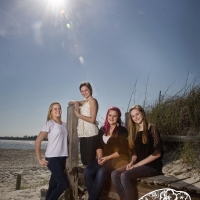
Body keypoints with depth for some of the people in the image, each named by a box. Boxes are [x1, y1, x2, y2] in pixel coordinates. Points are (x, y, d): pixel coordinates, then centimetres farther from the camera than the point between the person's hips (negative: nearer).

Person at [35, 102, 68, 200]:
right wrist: (39, 159, -10)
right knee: (64, 184, -8)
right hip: (52, 158, -5)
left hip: (63, 158, 5)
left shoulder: (64, 124, 9)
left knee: (53, 184, 11)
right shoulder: (49, 123, -7)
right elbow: (37, 141, -9)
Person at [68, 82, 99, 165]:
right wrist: (75, 102, 5)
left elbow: (92, 120, -13)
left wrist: (78, 115, -8)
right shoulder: (84, 102, 19)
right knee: (84, 160, 9)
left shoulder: (92, 101, -4)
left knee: (90, 160, -9)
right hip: (83, 134, 8)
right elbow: (70, 103, 26)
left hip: (91, 134, -8)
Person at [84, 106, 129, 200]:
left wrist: (108, 157, -16)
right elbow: (99, 146, 13)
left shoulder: (122, 131, -2)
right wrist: (100, 156, -8)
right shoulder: (102, 130, 14)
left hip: (118, 158, -5)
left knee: (101, 172, -32)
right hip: (104, 158, 5)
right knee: (87, 171, -21)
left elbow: (122, 150, -8)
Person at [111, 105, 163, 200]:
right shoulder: (135, 131, 13)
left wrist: (137, 164, -15)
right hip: (138, 164, 7)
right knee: (114, 174, -18)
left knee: (125, 176, -29)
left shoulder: (152, 129, -7)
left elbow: (157, 153, -13)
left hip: (152, 165, -6)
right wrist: (132, 162, -5)